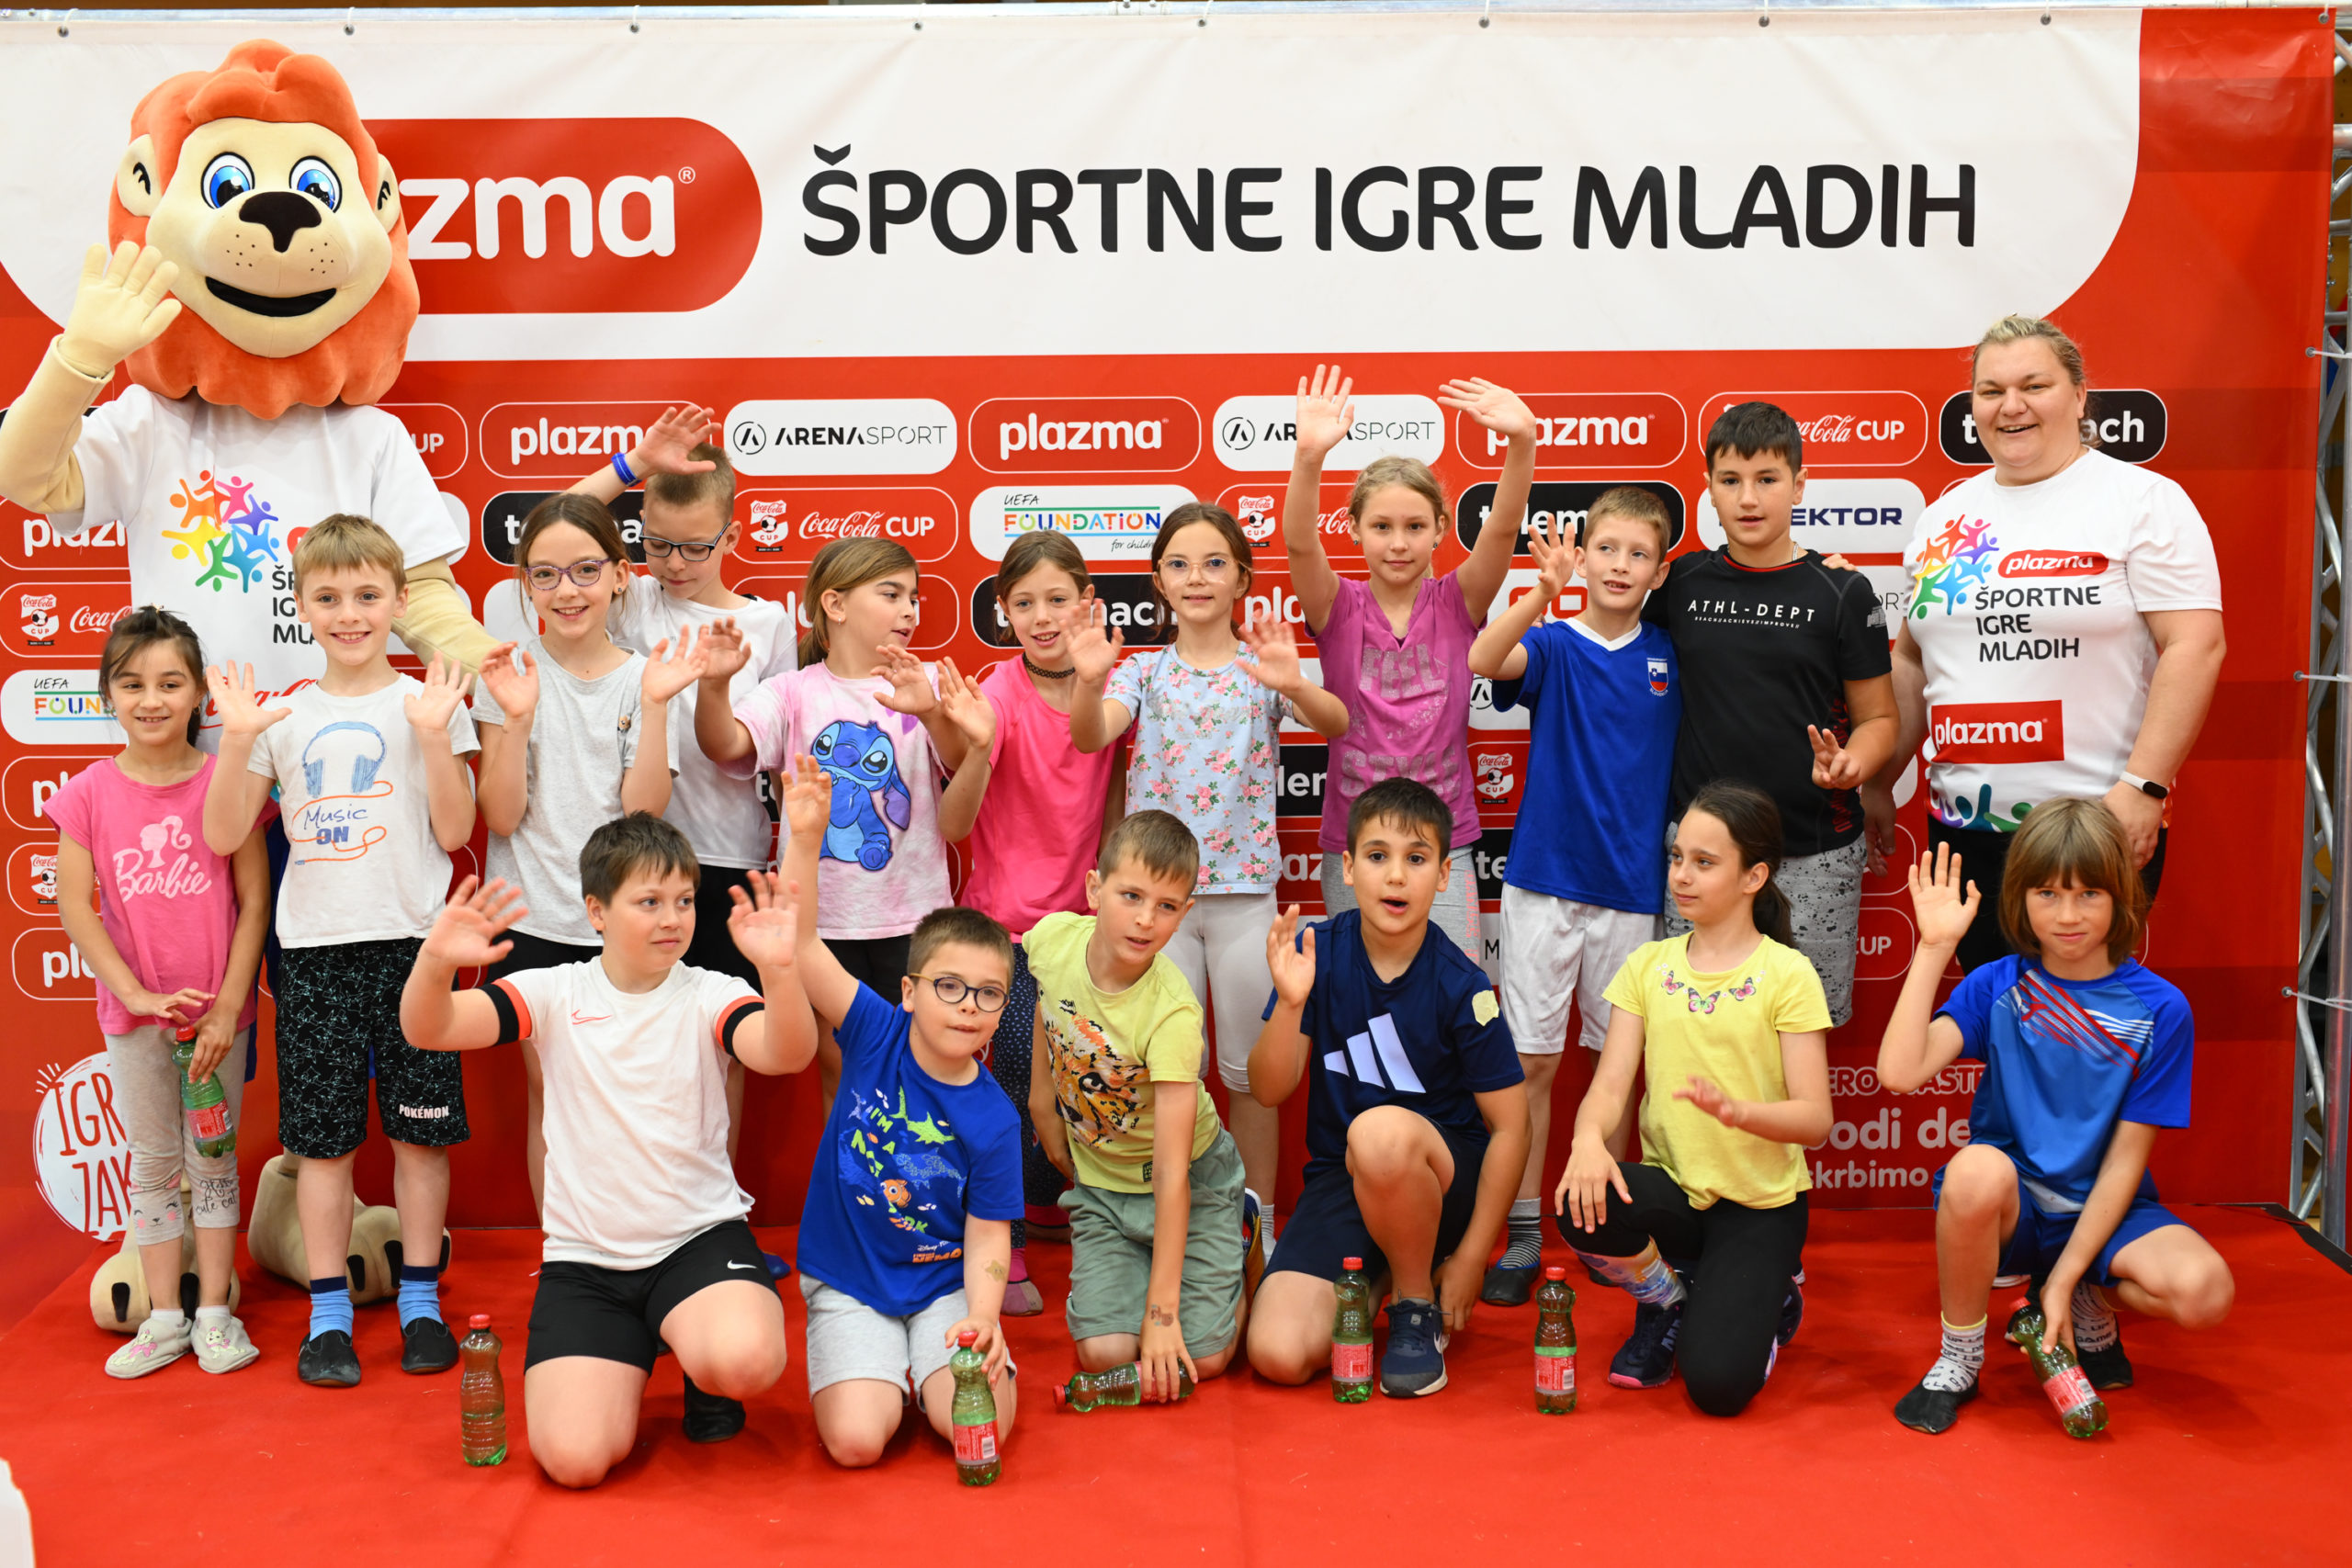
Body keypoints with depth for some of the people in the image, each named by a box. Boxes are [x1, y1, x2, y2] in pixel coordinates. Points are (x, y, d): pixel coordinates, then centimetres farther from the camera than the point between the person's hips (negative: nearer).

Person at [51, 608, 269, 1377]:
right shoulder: (88, 794, -4)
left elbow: (254, 901, -6)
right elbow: (75, 908, -4)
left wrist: (226, 1006, -10)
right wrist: (137, 994, -13)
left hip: (217, 1009, -1)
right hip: (133, 1010, 1)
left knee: (212, 1158, 8)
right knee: (152, 1161, 11)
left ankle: (214, 1312, 18)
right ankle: (164, 1317, 21)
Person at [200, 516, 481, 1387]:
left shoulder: (427, 701, 2)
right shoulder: (283, 713, 7)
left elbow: (454, 831, -4)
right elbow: (224, 836, 2)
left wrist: (434, 735, -15)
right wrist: (238, 739, -10)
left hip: (411, 939, -1)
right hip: (313, 947, 2)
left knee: (419, 1129, 4)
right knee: (323, 1136, 5)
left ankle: (419, 1300, 17)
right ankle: (328, 1313, 15)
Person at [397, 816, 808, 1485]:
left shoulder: (709, 996, -3)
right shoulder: (555, 994, 0)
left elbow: (785, 1055, -24)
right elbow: (426, 1030, -11)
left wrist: (778, 971, -44)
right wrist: (435, 960, -34)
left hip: (700, 1236, -1)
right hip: (584, 1257, 1)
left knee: (746, 1359, -33)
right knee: (573, 1456, -17)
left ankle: (703, 1378, 7)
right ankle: (626, 1366, 19)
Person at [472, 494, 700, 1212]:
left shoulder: (641, 677, 0)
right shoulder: (510, 672, -2)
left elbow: (644, 811, -10)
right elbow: (502, 816, -8)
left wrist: (654, 706, -19)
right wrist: (516, 719, -20)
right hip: (533, 920, 0)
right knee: (549, 1096, 5)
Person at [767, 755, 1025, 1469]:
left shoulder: (993, 1119, -9)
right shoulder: (878, 1036, -9)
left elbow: (989, 1236, -6)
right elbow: (801, 945, -18)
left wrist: (984, 1318, -25)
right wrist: (805, 840, -31)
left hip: (944, 1286, 0)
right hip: (847, 1285, 0)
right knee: (856, 1440, -21)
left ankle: (925, 1369, 11)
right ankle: (885, 1374, 13)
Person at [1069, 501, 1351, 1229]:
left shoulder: (1265, 666, 0)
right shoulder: (1144, 672, 4)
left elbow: (1334, 723, -18)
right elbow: (1089, 736, -13)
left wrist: (1294, 685, -39)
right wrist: (1088, 680, -34)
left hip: (1244, 890, -1)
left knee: (1251, 1069, 7)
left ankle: (1258, 1219, 20)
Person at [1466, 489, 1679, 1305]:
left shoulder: (1669, 654, 5)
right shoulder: (1555, 645, -3)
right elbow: (1482, 659, -26)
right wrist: (1546, 592, -36)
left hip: (1632, 885, 2)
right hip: (1545, 877, -2)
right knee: (1530, 1059, 0)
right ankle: (1523, 1231, 8)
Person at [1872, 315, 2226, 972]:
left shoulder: (2145, 501, -4)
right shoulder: (1946, 515, 14)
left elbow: (2195, 646, -12)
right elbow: (1913, 659, 20)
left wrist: (2143, 786, -19)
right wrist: (1878, 782, 17)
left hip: (2099, 825, -5)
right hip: (1962, 823, 5)